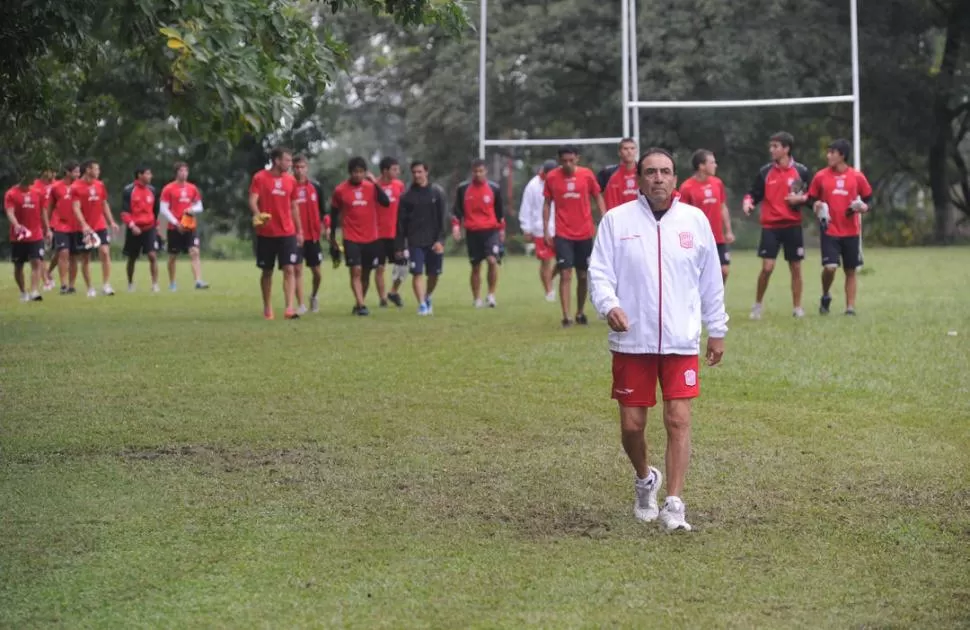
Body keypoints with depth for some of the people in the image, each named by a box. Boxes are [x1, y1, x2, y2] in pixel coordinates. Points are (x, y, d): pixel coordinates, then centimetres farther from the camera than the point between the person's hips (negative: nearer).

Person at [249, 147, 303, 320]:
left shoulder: (290, 180, 8)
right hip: (266, 233, -2)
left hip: (287, 232, 2)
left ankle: (289, 308, -15)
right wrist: (258, 215, -34)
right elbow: (253, 201, -13)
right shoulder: (260, 178, -5)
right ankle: (267, 309, 20)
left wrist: (299, 230, 14)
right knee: (267, 271, 8)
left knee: (289, 269, -10)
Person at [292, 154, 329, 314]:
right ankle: (301, 305, -2)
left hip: (313, 235, 2)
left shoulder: (315, 187, 6)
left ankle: (314, 296, 33)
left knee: (316, 271, 6)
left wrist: (326, 226, 3)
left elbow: (322, 209, 13)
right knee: (297, 269, -5)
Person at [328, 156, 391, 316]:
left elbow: (386, 203, -12)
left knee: (366, 273, 10)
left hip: (371, 238, 3)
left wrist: (376, 183, -17)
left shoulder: (371, 187, 1)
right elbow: (334, 213, 6)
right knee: (356, 271, -15)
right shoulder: (340, 190, -3)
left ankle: (359, 304, 25)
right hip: (351, 238, -3)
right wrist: (332, 236, 9)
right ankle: (361, 306, -21)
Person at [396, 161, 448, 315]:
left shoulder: (437, 192, 2)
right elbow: (401, 223, 5)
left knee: (434, 273, 7)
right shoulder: (407, 196, 3)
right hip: (415, 242, 0)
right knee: (417, 273, -12)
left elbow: (443, 218, -1)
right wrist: (400, 246, 2)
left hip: (434, 242, 0)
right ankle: (422, 305, -12)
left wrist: (440, 240, -10)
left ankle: (427, 298, 32)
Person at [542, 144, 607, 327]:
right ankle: (566, 316, -12)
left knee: (583, 275, 9)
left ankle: (580, 312, 25)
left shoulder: (587, 175, -1)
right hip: (563, 234, -2)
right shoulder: (552, 177, -2)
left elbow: (598, 197, 7)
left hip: (584, 234, 2)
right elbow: (547, 204, 6)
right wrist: (546, 230, 1)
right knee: (565, 274, -10)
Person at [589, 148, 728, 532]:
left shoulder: (695, 220, 6)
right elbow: (599, 272, -2)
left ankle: (674, 505, -7)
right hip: (631, 341, 0)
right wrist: (609, 305, -22)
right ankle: (644, 479, 34)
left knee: (678, 420, -9)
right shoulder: (616, 220, 1)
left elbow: (711, 280, 13)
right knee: (631, 425, 5)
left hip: (681, 341, 0)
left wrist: (717, 331, 14)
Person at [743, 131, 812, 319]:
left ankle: (797, 307, 14)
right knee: (767, 267, -8)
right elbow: (755, 193, 6)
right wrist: (748, 201, -15)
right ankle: (758, 305, 9)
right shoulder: (765, 171, 2)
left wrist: (801, 198, -12)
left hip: (793, 226, 1)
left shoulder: (801, 171, 1)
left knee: (796, 268, 4)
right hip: (770, 226, 0)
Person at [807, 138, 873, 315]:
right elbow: (811, 198, 9)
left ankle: (850, 307, 10)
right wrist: (816, 206, -11)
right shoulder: (820, 176, 0)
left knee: (850, 271, 3)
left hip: (851, 232, 1)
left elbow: (868, 198, 10)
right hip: (830, 231, -1)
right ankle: (825, 297, 12)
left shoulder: (857, 177, 0)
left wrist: (864, 207, -11)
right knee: (830, 267, -15)